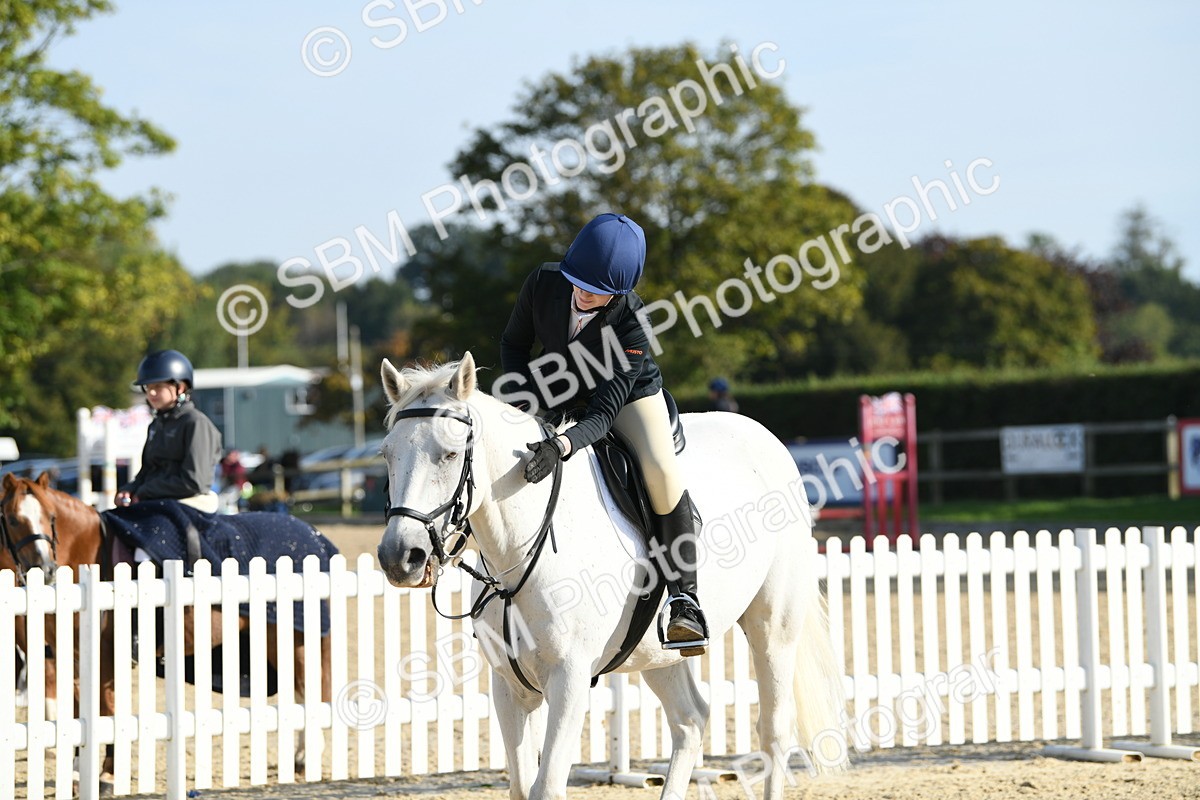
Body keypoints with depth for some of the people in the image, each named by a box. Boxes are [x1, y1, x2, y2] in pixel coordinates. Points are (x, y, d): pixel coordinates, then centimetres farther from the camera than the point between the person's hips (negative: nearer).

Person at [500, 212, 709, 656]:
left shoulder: (631, 322, -33)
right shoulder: (544, 283, -22)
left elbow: (604, 411, -36)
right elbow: (514, 343, -3)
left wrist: (562, 445, -55)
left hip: (630, 392, -4)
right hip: (561, 396, 4)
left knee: (660, 471, -30)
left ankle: (685, 596, -20)